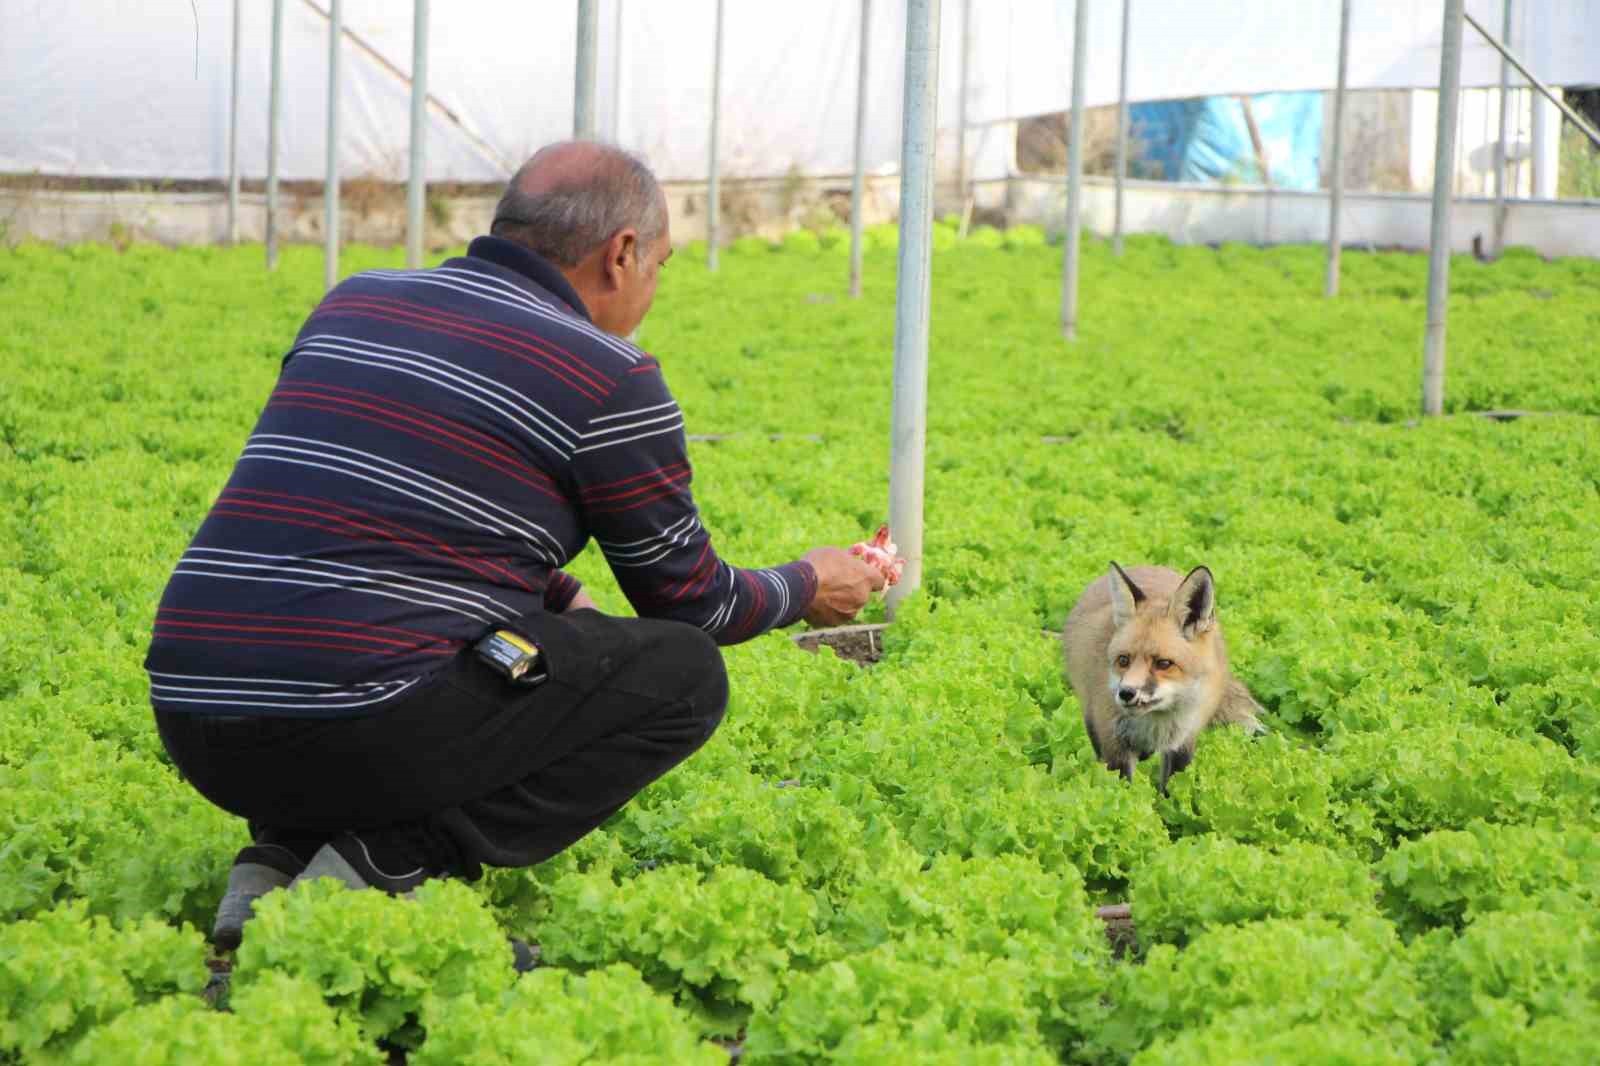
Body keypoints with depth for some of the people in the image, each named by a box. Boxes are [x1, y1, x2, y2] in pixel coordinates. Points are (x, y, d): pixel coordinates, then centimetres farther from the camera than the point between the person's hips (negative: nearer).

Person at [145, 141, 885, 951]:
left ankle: (279, 857, 9)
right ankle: (400, 860, -6)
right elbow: (692, 603, 13)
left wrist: (567, 608, 41)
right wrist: (807, 590, 34)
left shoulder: (351, 304, 19)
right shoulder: (609, 379, 1)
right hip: (360, 730, -7)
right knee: (685, 673, 9)